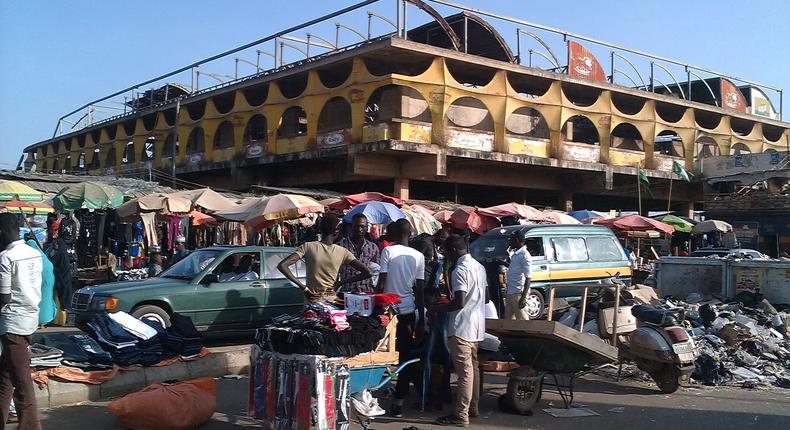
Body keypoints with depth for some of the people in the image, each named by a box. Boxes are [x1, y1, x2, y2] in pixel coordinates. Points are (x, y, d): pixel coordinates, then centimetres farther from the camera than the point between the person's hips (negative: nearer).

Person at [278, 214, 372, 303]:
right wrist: (340, 283, 1)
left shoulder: (307, 247, -6)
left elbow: (282, 265, -15)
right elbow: (367, 273, -5)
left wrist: (303, 287, -11)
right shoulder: (342, 252, -3)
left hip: (311, 302, 0)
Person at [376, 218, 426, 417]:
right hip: (408, 311, 2)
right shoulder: (418, 256, 1)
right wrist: (421, 321, 6)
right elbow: (419, 290, 1)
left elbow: (381, 283, -9)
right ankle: (399, 403, 8)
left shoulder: (388, 251, -6)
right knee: (405, 356, 7)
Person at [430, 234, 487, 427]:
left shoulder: (460, 270, -17)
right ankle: (473, 407, 26)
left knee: (464, 371, -7)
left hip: (461, 328, -10)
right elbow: (485, 297, 18)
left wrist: (437, 308, -11)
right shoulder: (479, 267, 11)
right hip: (477, 326, 10)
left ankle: (461, 415, -3)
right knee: (473, 367, 17)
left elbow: (459, 302, -23)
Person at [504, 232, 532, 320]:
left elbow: (527, 278, -19)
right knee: (508, 319, 16)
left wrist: (524, 297, -23)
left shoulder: (525, 256, -16)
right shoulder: (515, 254, 12)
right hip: (510, 293, 10)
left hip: (518, 293, -10)